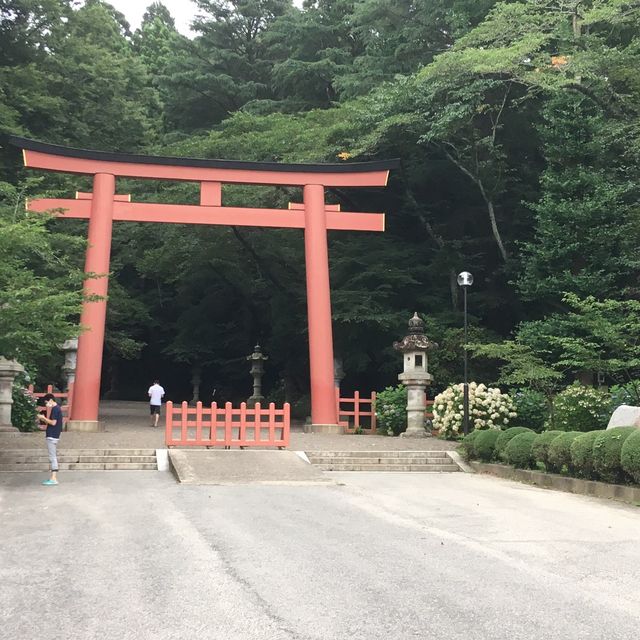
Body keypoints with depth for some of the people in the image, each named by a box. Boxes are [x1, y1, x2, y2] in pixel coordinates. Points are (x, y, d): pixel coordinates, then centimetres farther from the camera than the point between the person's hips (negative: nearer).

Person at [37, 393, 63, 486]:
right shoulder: (57, 408, 17)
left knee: (52, 457, -10)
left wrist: (43, 418, -10)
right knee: (53, 457, 11)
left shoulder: (55, 409, -13)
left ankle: (53, 479, -11)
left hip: (52, 436, -10)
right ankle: (54, 478, 13)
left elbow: (53, 422, -20)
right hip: (54, 436, 10)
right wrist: (46, 426, 14)